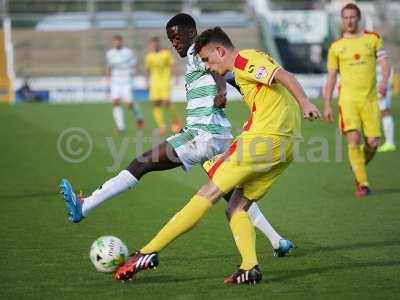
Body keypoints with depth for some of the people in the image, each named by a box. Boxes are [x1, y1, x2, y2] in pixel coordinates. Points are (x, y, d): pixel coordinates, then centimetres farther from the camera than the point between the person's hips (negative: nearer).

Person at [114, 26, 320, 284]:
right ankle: (250, 266, -11)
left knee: (209, 193, -7)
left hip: (264, 137, -9)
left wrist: (305, 103, -28)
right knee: (237, 209, 10)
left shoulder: (244, 60, -3)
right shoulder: (252, 63, 26)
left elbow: (284, 75, -15)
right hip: (285, 147, 9)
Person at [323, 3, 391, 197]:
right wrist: (327, 105, 6)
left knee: (373, 143, -3)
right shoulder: (336, 47, 7)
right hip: (348, 99, -1)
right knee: (354, 140, -16)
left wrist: (384, 81, -20)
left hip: (370, 99, 1)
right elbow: (331, 77, 10)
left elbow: (384, 63, 1)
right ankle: (362, 184, -7)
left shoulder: (373, 39, 8)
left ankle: (358, 165, 28)